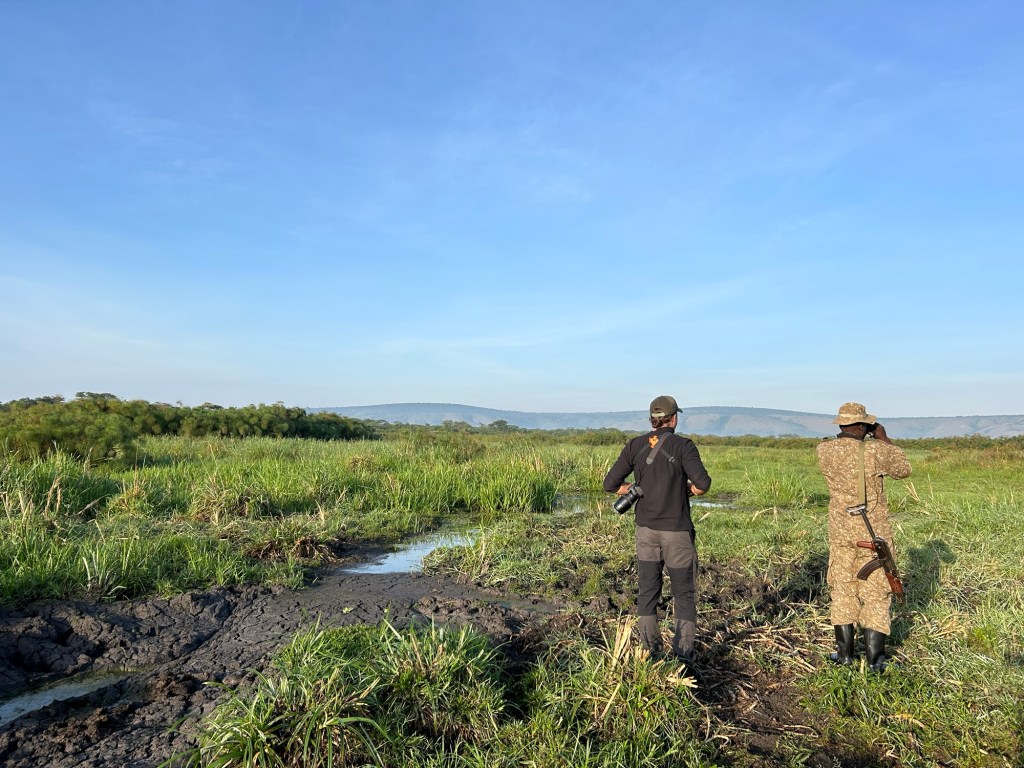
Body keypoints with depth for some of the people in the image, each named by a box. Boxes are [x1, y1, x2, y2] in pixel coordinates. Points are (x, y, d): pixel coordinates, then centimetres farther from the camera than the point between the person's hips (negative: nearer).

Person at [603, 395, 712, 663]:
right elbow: (703, 482, -23)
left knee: (647, 590, 13)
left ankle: (649, 650, 20)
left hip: (646, 530, 3)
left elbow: (610, 484, -4)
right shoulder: (683, 445, -11)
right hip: (677, 531, -3)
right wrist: (690, 488, -2)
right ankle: (683, 653, 14)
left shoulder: (635, 446, -1)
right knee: (684, 593, 11)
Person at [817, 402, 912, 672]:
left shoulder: (824, 450, -6)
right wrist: (884, 439, 8)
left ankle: (845, 652, 19)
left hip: (840, 530, 3)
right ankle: (874, 657, 11)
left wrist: (857, 438, 17)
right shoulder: (874, 451, -16)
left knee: (843, 589, 15)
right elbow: (904, 469, 2)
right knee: (876, 592, 8)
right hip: (873, 530, -3)